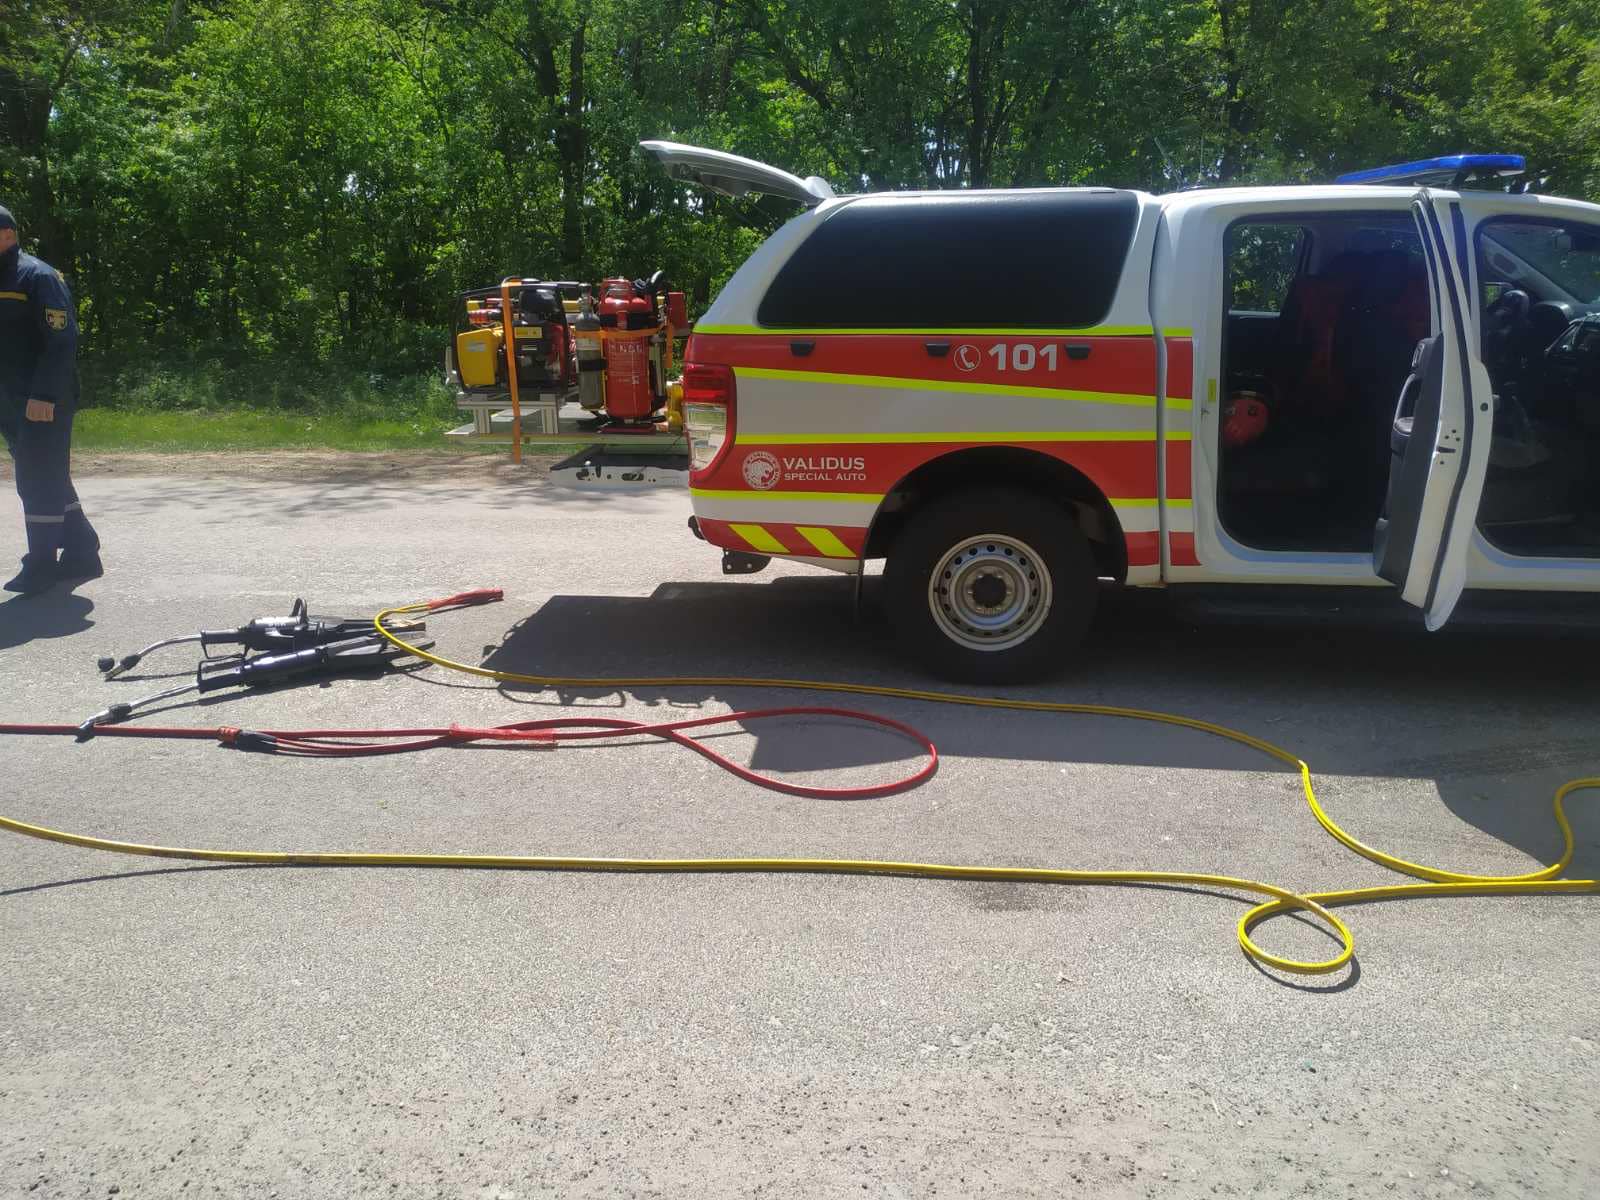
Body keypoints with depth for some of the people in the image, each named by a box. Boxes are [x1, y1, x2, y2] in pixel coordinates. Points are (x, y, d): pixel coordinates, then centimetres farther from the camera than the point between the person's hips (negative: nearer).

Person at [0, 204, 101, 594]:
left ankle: (41, 566, 1)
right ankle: (82, 552, 22)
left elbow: (62, 340, -16)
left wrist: (44, 395, -22)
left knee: (39, 481, -6)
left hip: (44, 403, -9)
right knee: (48, 480, 12)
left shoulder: (38, 277, -8)